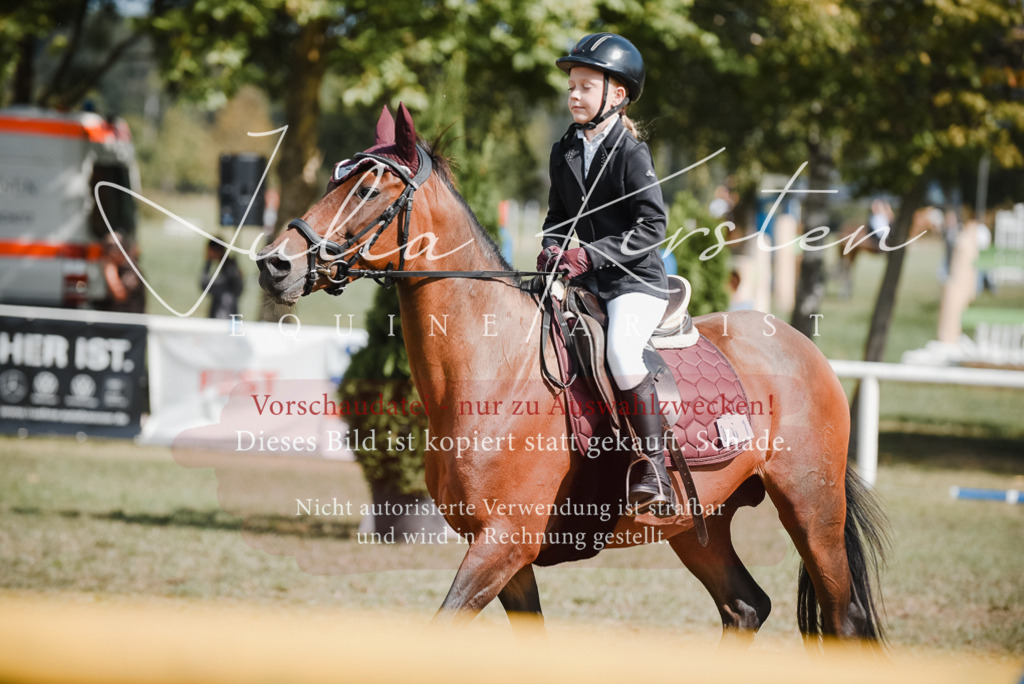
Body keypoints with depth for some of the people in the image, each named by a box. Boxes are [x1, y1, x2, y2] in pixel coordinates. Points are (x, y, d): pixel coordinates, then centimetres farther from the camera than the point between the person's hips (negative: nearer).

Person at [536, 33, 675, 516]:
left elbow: (651, 226, -15)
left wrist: (591, 256, -21)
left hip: (636, 281, -8)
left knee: (622, 353, -32)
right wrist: (552, 249, -3)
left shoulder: (630, 153, -10)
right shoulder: (565, 153, 10)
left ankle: (653, 468, -26)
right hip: (586, 282, 8)